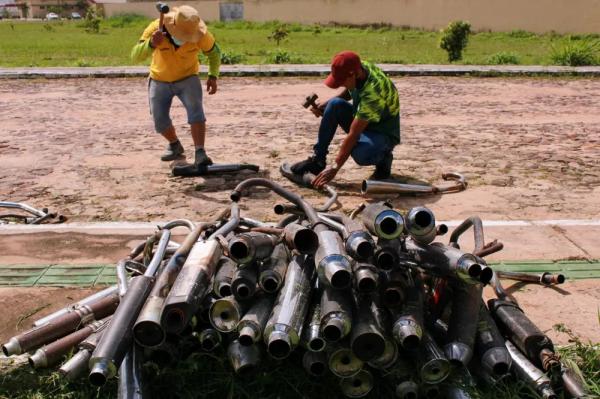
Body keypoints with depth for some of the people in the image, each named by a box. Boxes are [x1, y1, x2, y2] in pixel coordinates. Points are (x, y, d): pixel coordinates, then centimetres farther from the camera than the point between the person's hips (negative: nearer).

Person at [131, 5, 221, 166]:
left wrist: (213, 76, -17)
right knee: (160, 120, 2)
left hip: (188, 79, -1)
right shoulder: (156, 28, -27)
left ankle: (200, 154, -33)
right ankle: (175, 146, 31)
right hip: (160, 81, 2)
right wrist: (151, 44, -55)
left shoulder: (200, 34, -25)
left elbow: (214, 52, -4)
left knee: (196, 111, -26)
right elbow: (136, 56, -35)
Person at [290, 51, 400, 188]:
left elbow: (353, 135, -32)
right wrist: (325, 104, -7)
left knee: (360, 154, -39)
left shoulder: (372, 92, -35)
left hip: (383, 132, -7)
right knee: (335, 104, -19)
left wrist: (334, 167, -28)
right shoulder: (358, 68, -13)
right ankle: (318, 160, -11)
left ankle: (383, 158, -2)